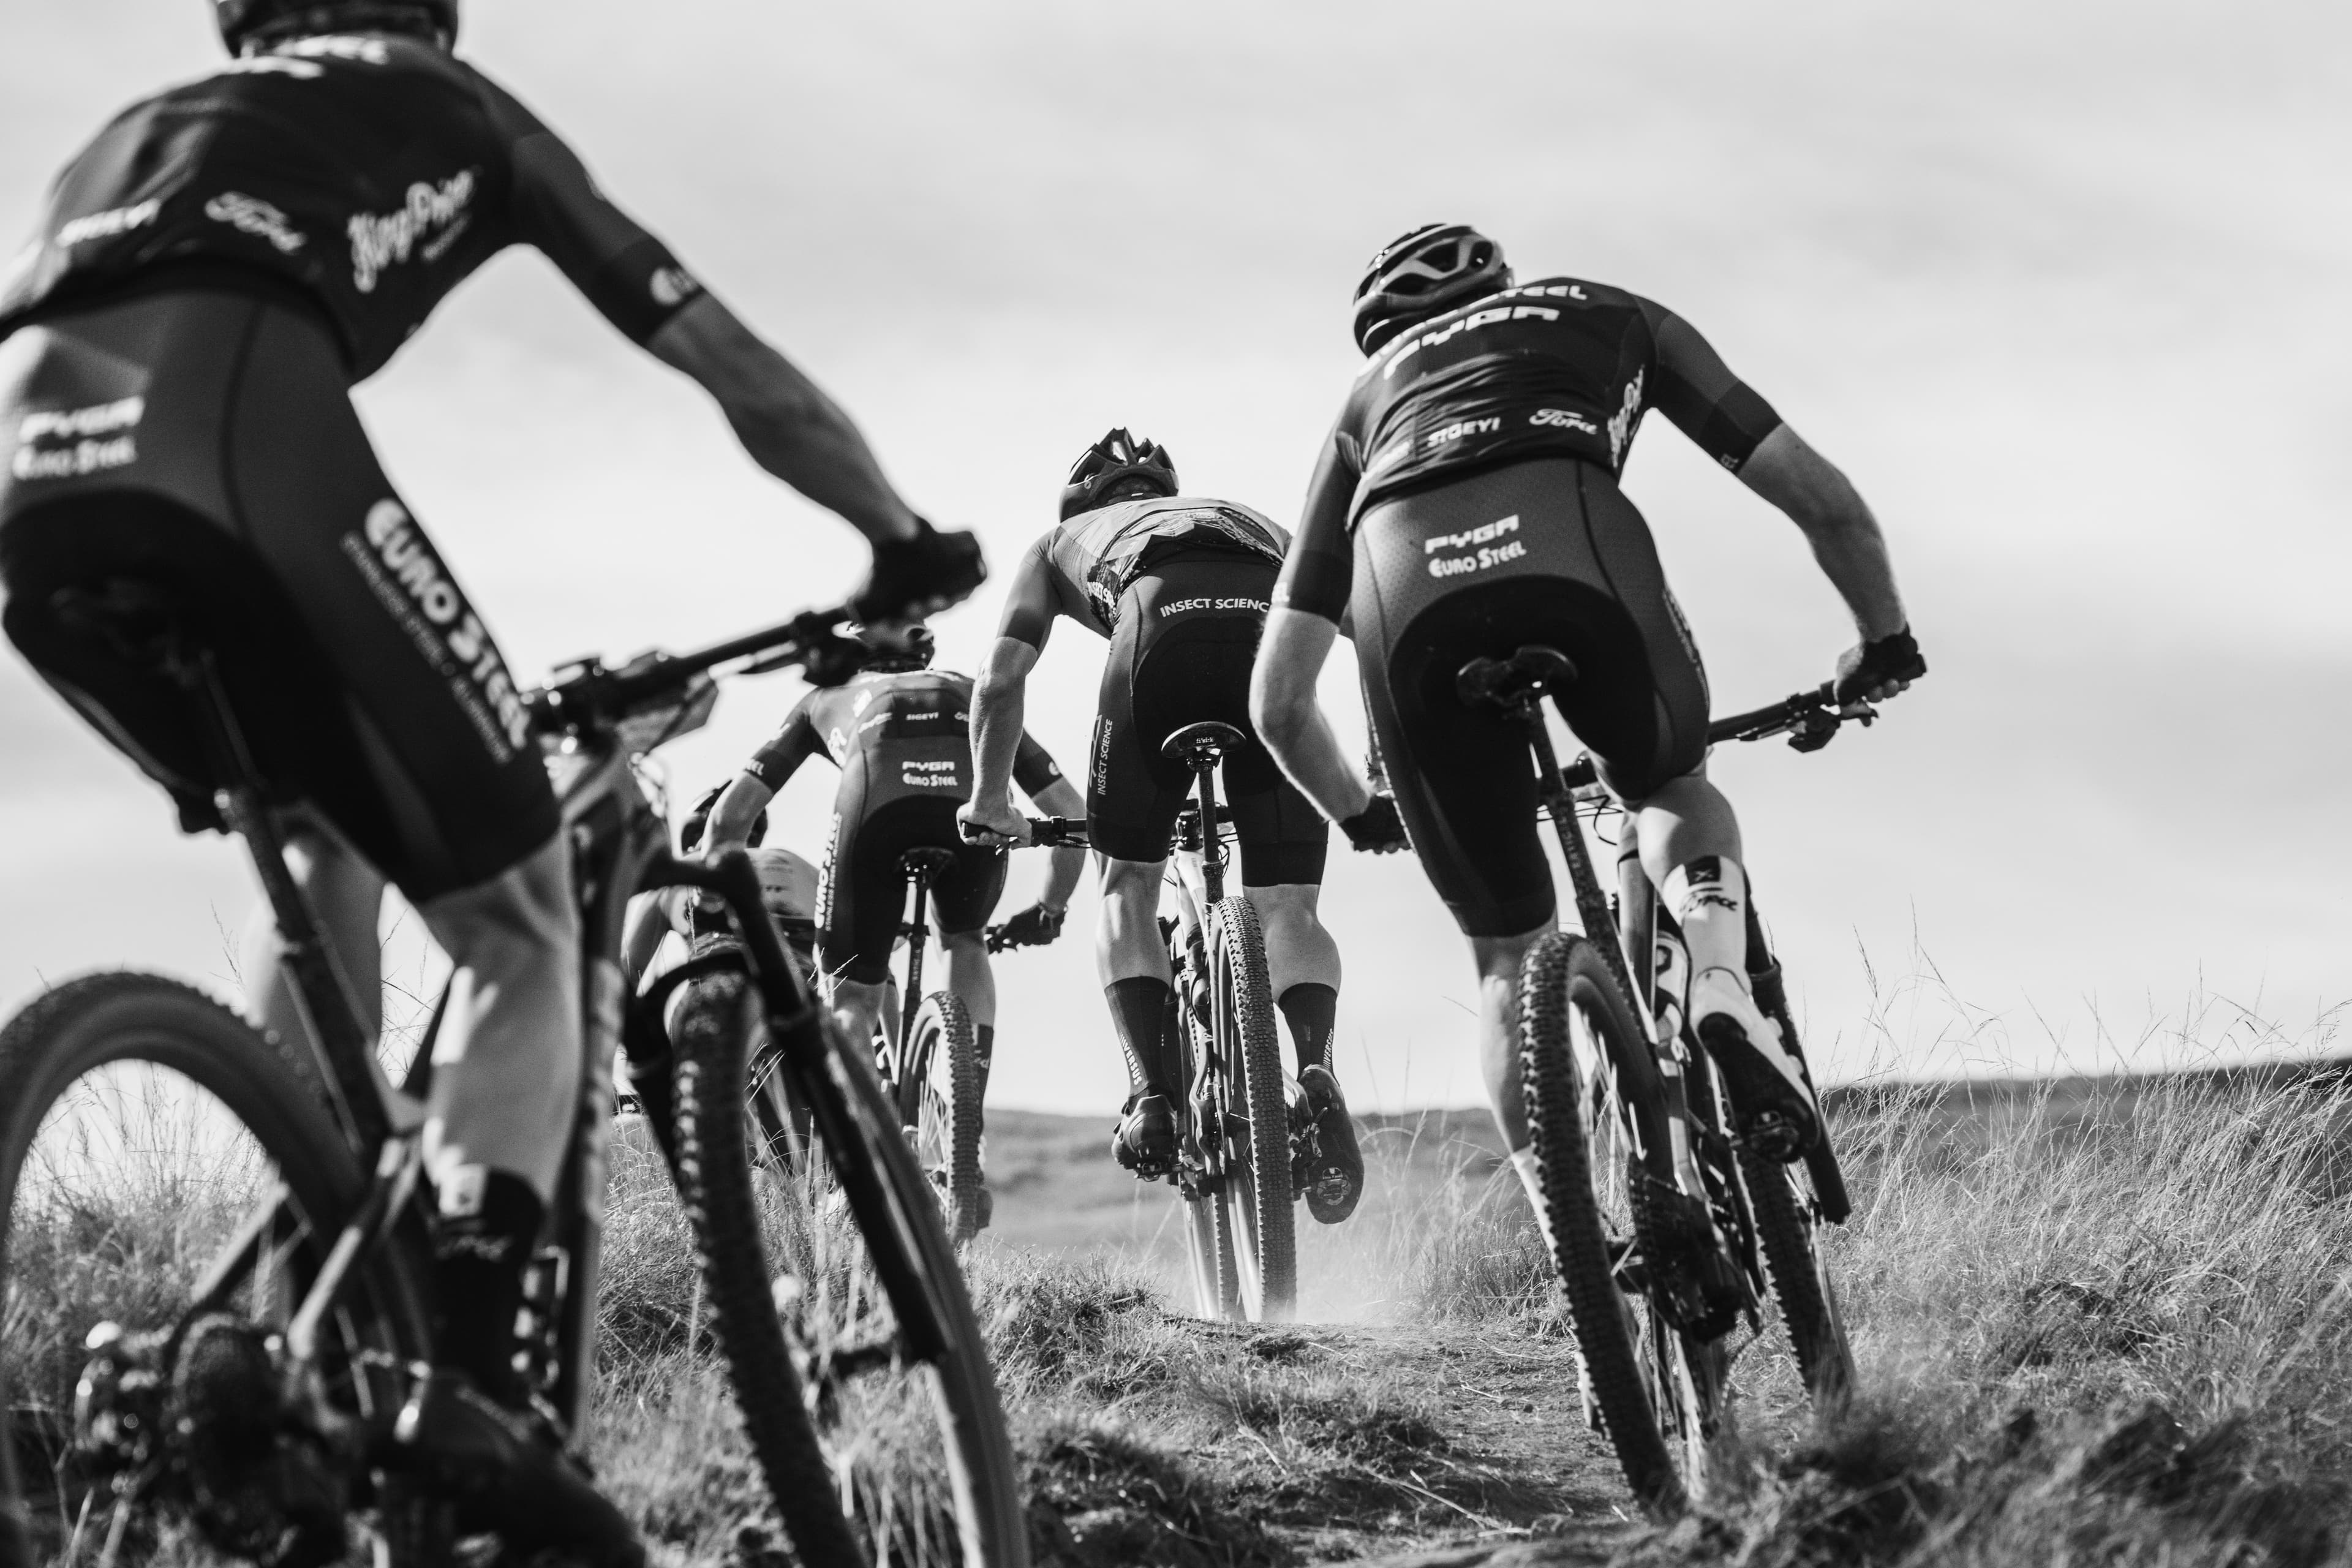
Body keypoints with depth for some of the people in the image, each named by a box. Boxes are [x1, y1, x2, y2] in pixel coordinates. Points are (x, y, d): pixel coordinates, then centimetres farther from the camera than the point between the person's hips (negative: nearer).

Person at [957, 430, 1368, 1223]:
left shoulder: (1062, 541, 38)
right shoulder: (1253, 521, 45)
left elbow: (1001, 679, 24)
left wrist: (990, 802, 35)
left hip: (1164, 621, -2)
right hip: (1272, 619, 2)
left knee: (1128, 885, 13)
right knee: (1287, 904, 5)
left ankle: (1151, 1092, -6)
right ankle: (1316, 1070, -21)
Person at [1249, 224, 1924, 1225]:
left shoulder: (1369, 399, 41)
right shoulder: (1614, 316, 40)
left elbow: (1277, 702, 35)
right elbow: (1821, 498, 31)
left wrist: (1358, 815, 53)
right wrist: (1885, 638, 49)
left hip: (1405, 585, 1)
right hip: (1573, 549, -1)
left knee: (1507, 956, 19)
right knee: (1672, 787, 30)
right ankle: (1722, 986, 0)